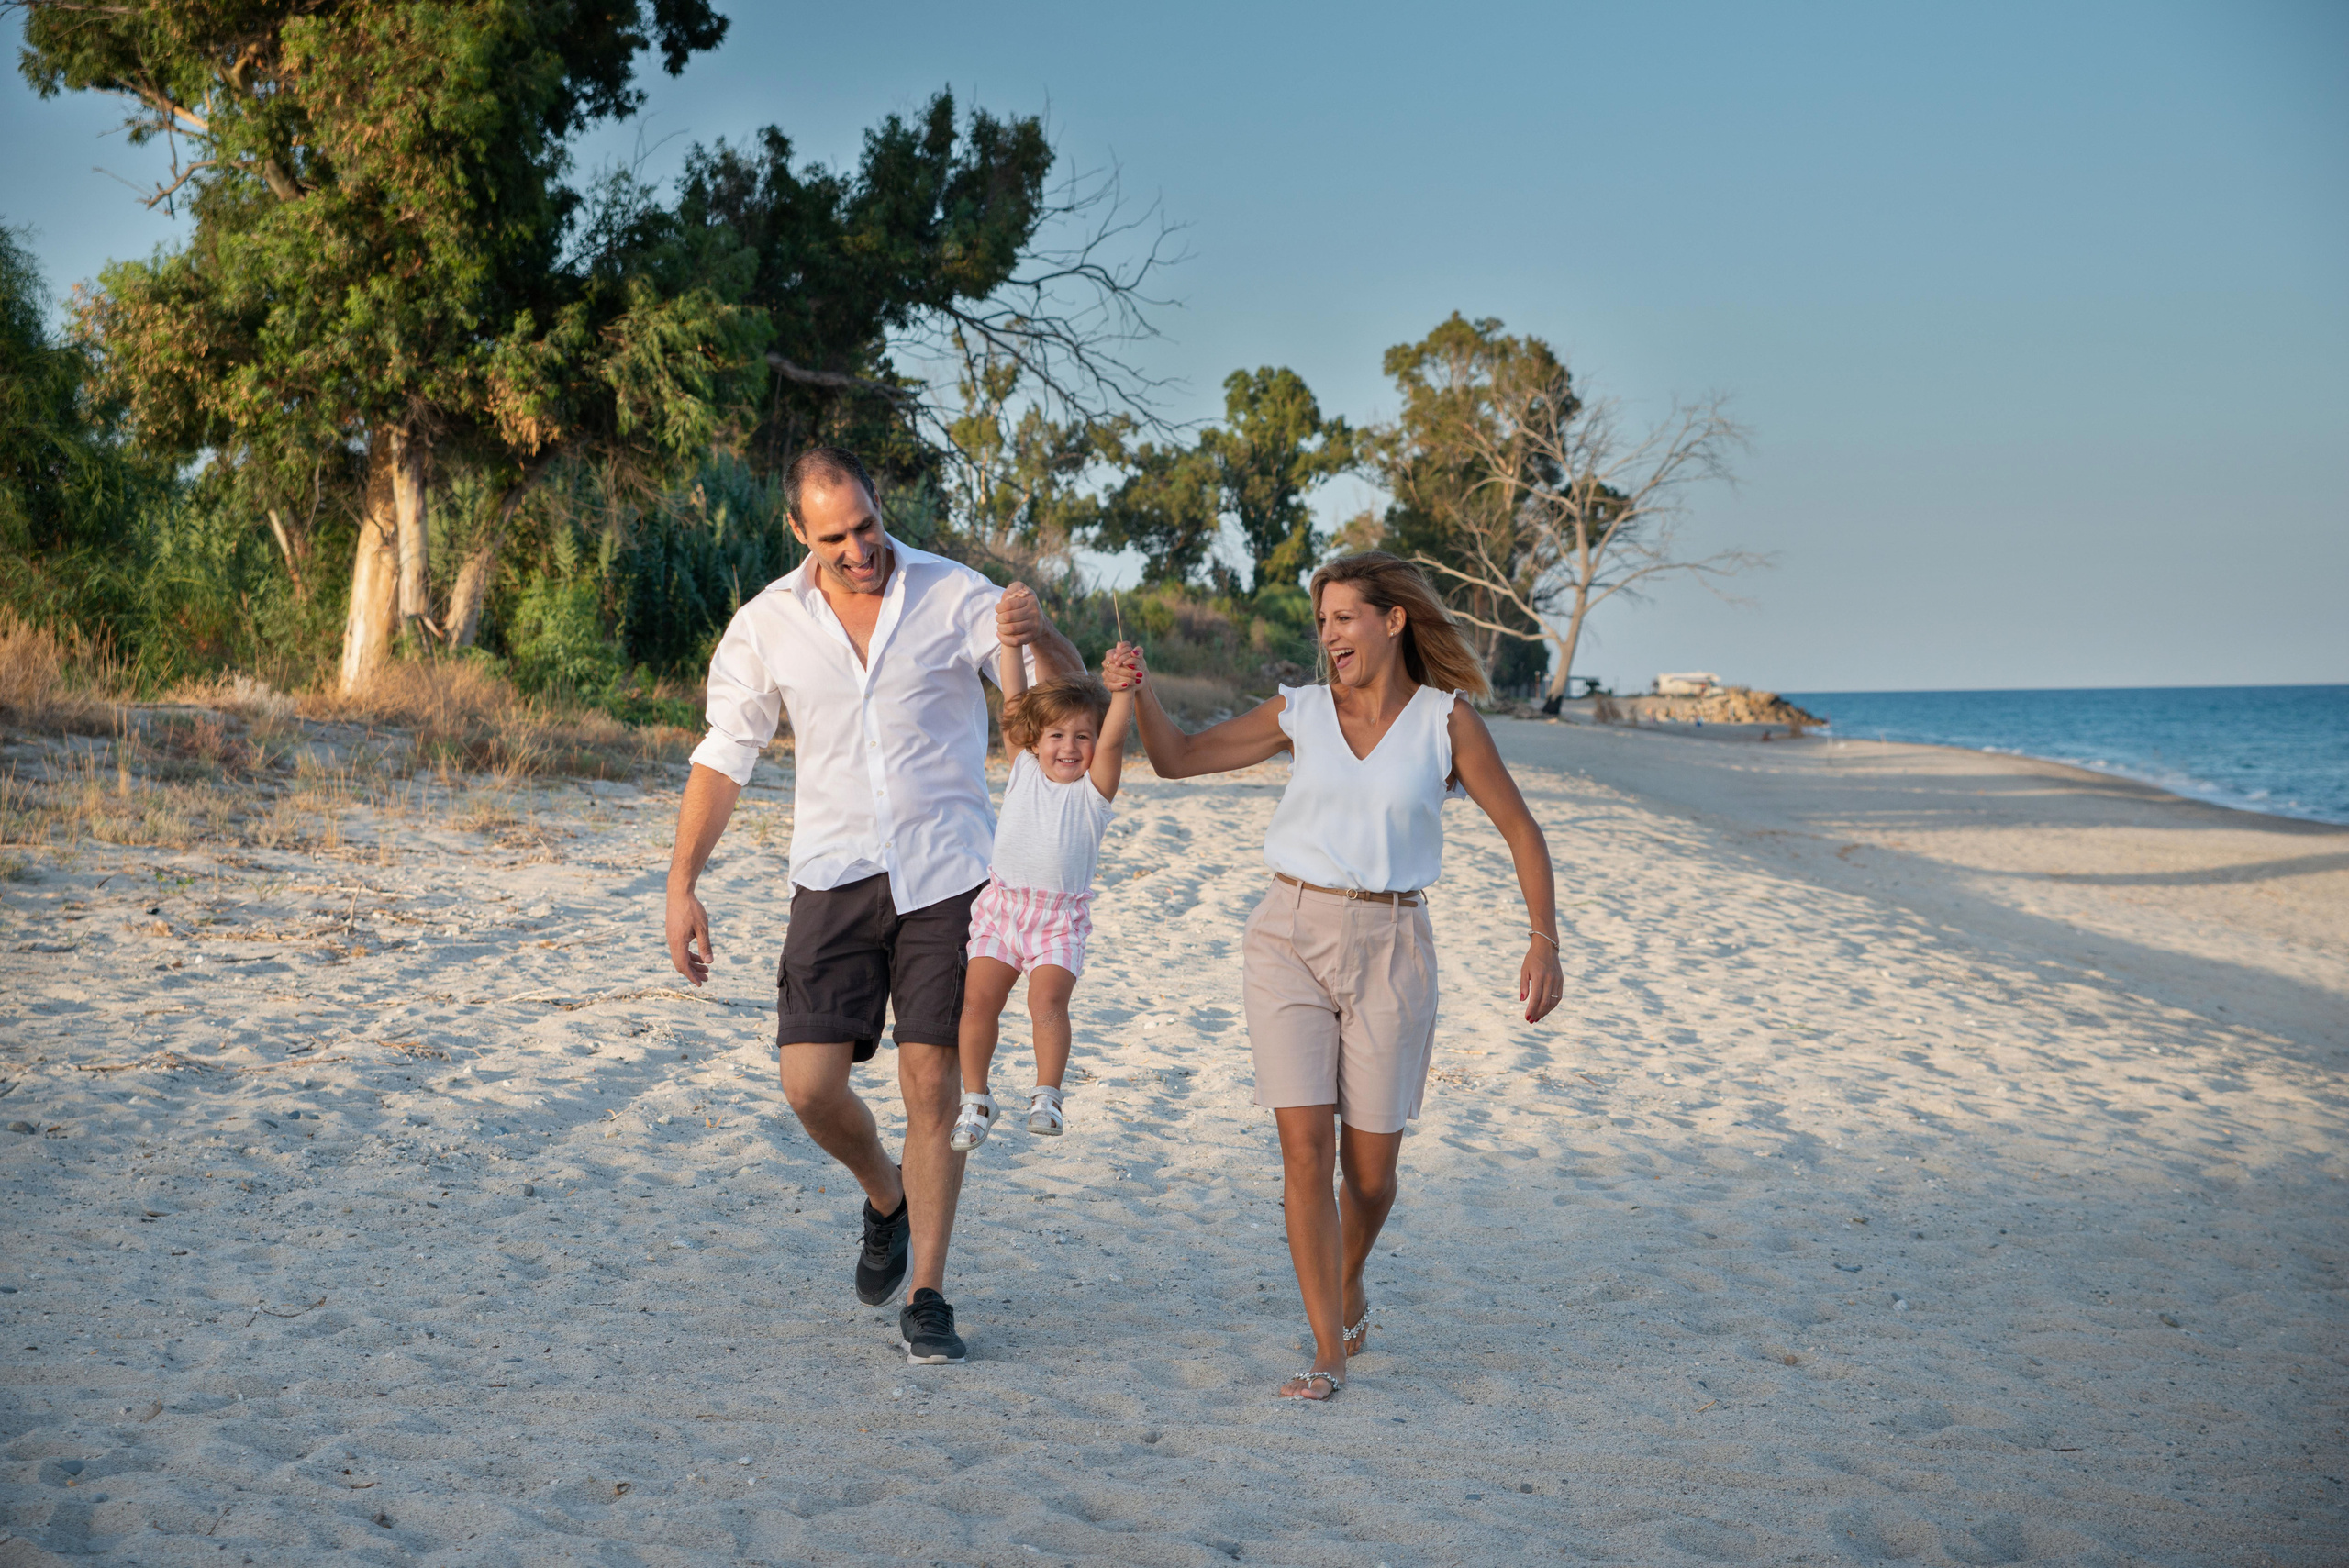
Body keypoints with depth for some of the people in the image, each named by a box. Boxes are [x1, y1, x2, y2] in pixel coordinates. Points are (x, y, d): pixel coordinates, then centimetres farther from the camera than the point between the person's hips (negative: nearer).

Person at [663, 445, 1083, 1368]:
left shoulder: (955, 596, -5)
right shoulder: (767, 625, 0)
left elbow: (1066, 696, -11)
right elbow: (723, 758, 6)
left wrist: (1038, 637, -34)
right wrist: (681, 886, 0)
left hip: (947, 874, -2)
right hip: (835, 876, 2)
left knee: (932, 1081, -4)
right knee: (811, 1083, -6)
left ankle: (926, 1296, 6)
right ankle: (887, 1198, 26)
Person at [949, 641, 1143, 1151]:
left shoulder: (1094, 788, -2)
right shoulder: (1024, 770, 6)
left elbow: (1114, 737, -19)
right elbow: (1014, 701, 2)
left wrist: (1121, 690, -36)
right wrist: (1011, 641, -6)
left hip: (1060, 918, -3)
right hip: (1003, 903, 3)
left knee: (1048, 999, -21)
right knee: (978, 999, -5)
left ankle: (1046, 1095, -10)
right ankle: (975, 1099, 9)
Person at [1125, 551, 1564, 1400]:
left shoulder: (1446, 719, -1)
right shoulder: (1301, 712, 5)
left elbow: (1522, 831, 2)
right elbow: (1176, 758, 8)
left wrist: (1545, 942, -7)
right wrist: (1139, 689, -10)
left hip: (1388, 950, -1)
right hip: (1290, 941, 1)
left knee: (1370, 1169, 5)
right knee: (1306, 1148, -10)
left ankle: (1348, 1283, 38)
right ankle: (1328, 1352, -3)